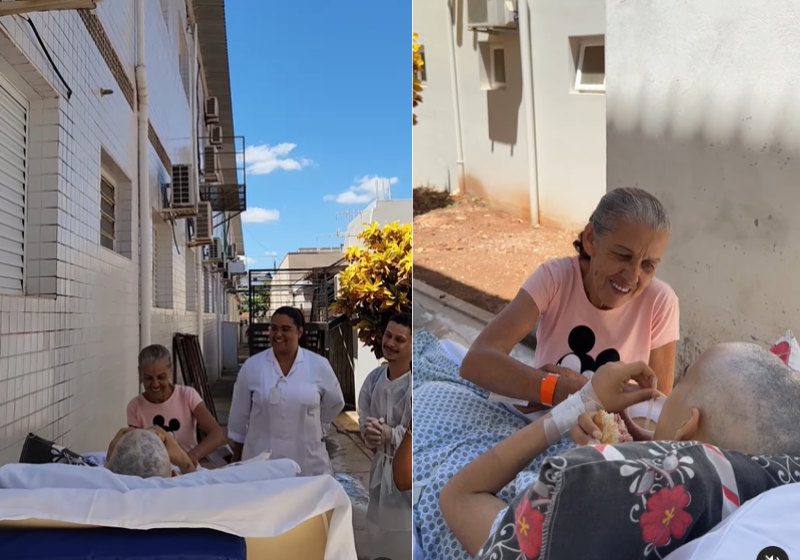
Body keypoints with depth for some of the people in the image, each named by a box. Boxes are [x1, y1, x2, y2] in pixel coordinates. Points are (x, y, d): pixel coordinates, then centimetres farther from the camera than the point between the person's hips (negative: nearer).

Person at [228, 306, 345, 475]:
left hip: (309, 463, 0)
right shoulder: (252, 366, -3)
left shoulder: (319, 365, -3)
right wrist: (236, 461, 10)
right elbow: (239, 417, 5)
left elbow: (334, 403, 13)